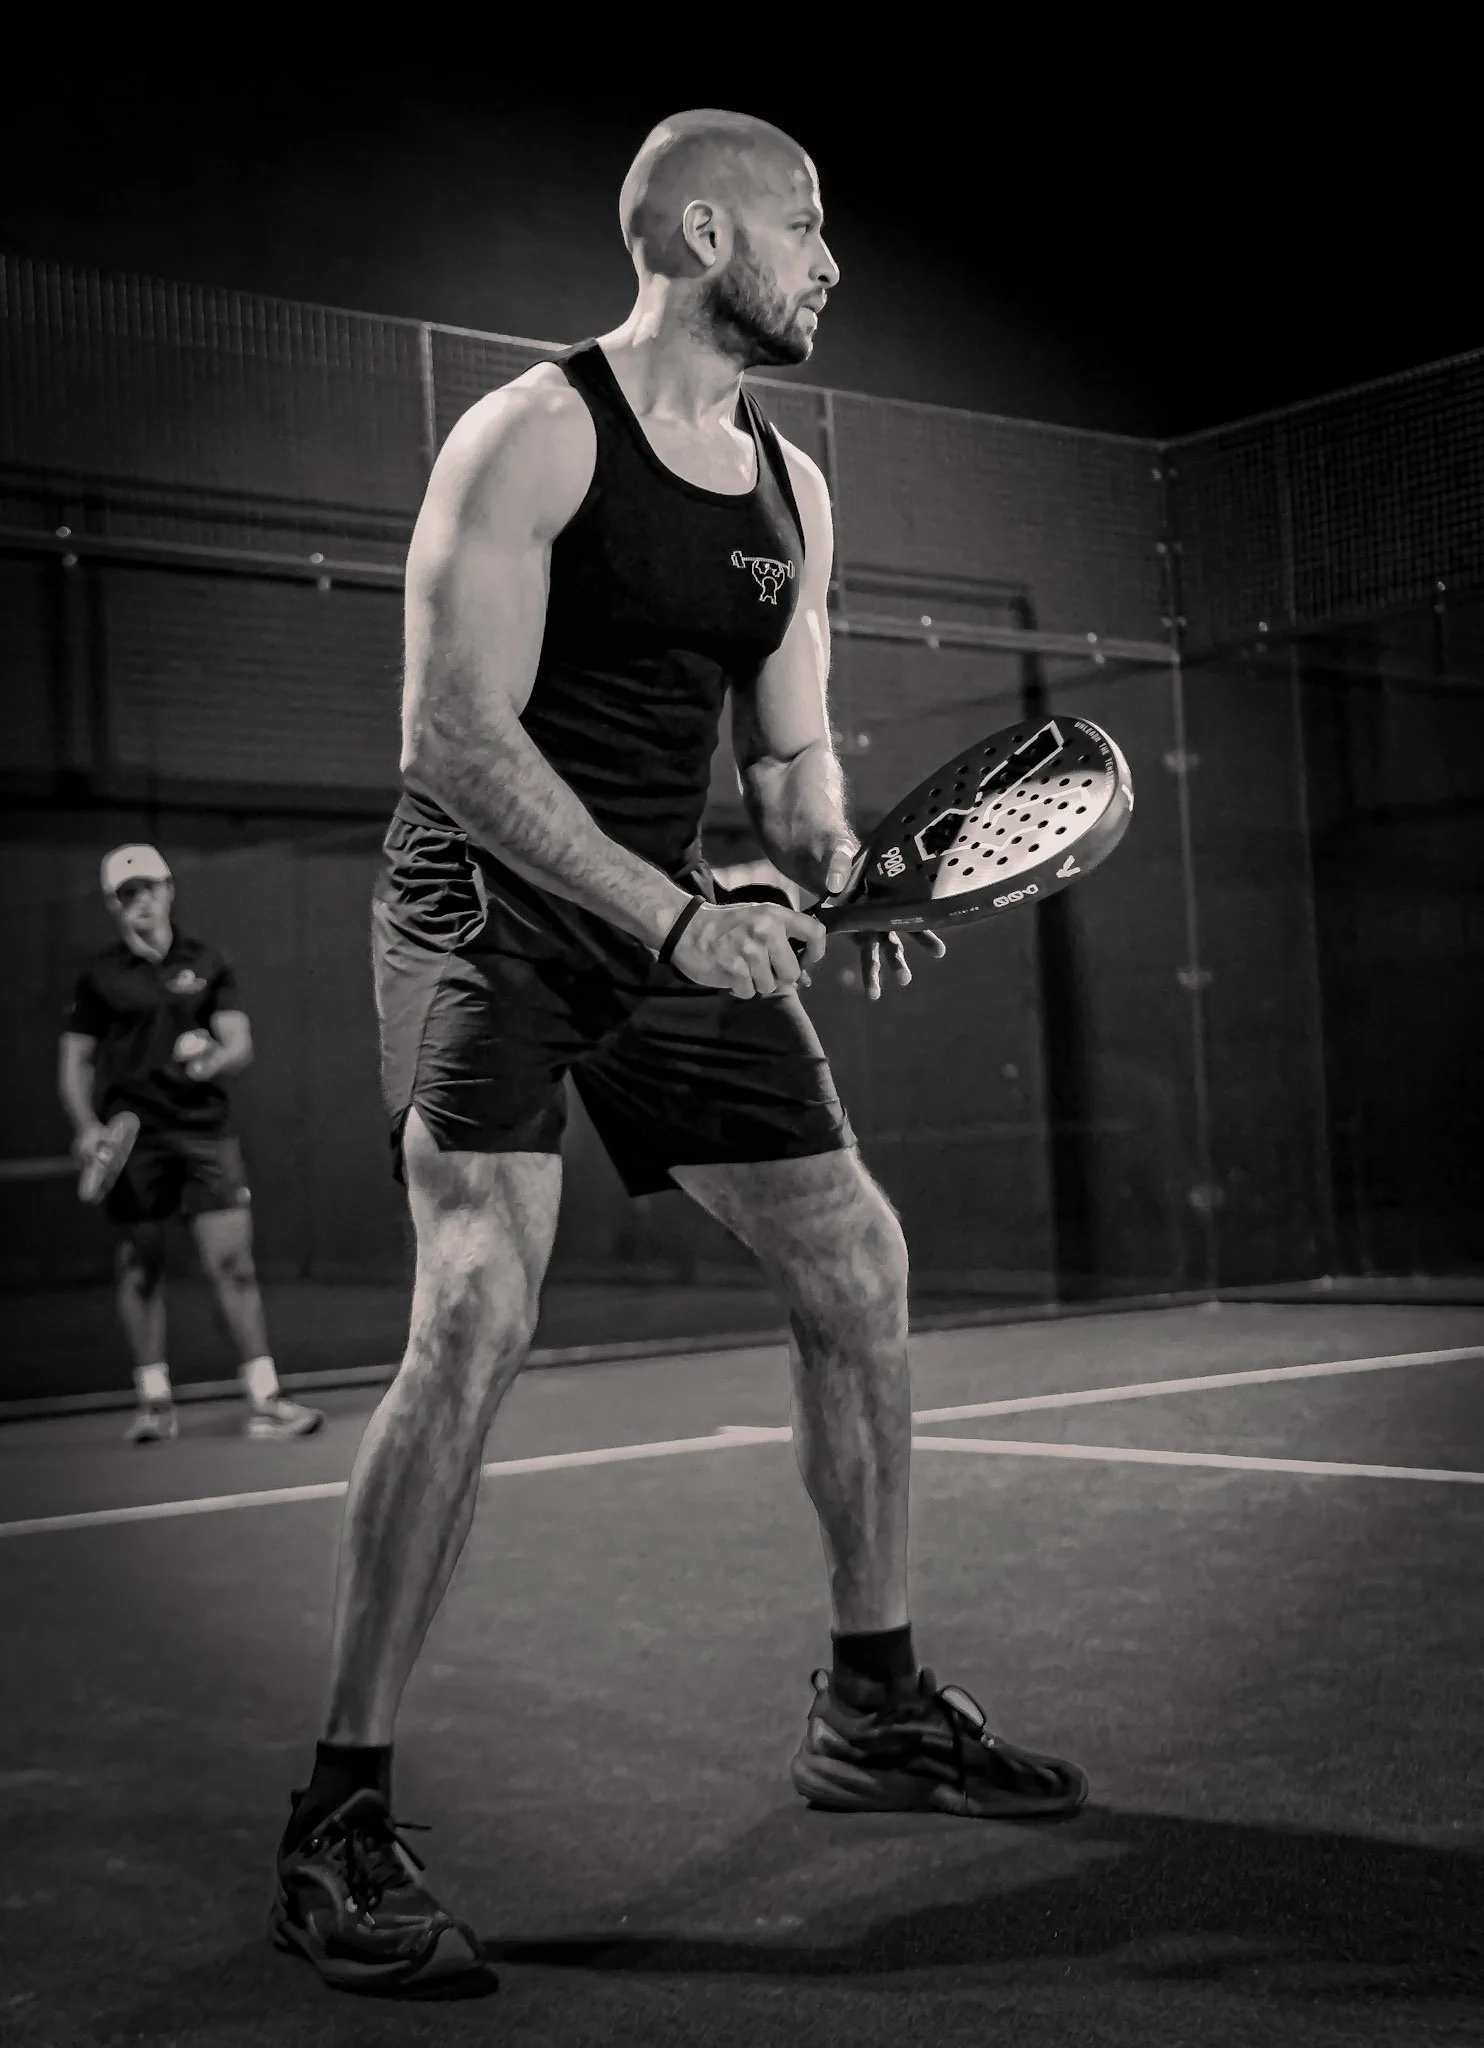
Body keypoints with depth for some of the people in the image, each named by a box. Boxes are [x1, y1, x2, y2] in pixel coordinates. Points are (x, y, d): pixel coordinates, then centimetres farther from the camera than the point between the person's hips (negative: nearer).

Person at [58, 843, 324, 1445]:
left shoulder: (206, 964, 8)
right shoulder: (99, 977, 7)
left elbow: (240, 1043, 2)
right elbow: (75, 1061, 11)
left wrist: (216, 1057, -20)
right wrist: (87, 1125, -3)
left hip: (205, 1130, 0)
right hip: (132, 1136, 0)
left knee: (231, 1260, -7)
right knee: (139, 1265, 6)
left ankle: (263, 1399, -4)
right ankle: (154, 1400, 18)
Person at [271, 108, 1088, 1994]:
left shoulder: (792, 490, 12)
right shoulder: (532, 435, -11)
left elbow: (788, 755, 17)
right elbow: (454, 736, -19)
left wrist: (844, 877, -6)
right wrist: (674, 916, -26)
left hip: (676, 923, 8)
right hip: (485, 908, -8)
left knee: (858, 1263, 7)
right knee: (477, 1314, -23)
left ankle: (871, 1707, 25)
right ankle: (338, 1821, -11)